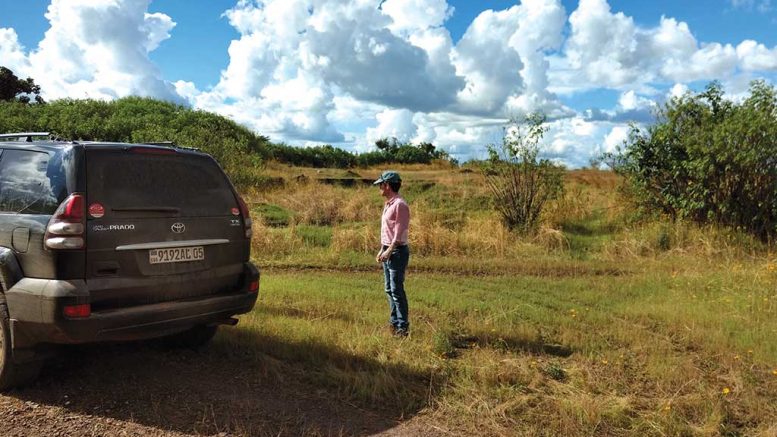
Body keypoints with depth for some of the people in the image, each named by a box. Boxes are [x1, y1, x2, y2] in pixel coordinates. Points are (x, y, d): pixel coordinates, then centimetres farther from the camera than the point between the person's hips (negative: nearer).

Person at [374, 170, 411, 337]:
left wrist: (389, 251, -22)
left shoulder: (400, 205, -15)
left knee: (397, 290, -7)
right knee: (389, 289, 13)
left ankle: (403, 326, -1)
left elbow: (399, 232, -19)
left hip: (397, 251, -10)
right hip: (388, 251, 10)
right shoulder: (388, 204, 15)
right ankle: (394, 322, 22)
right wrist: (382, 250, 17)